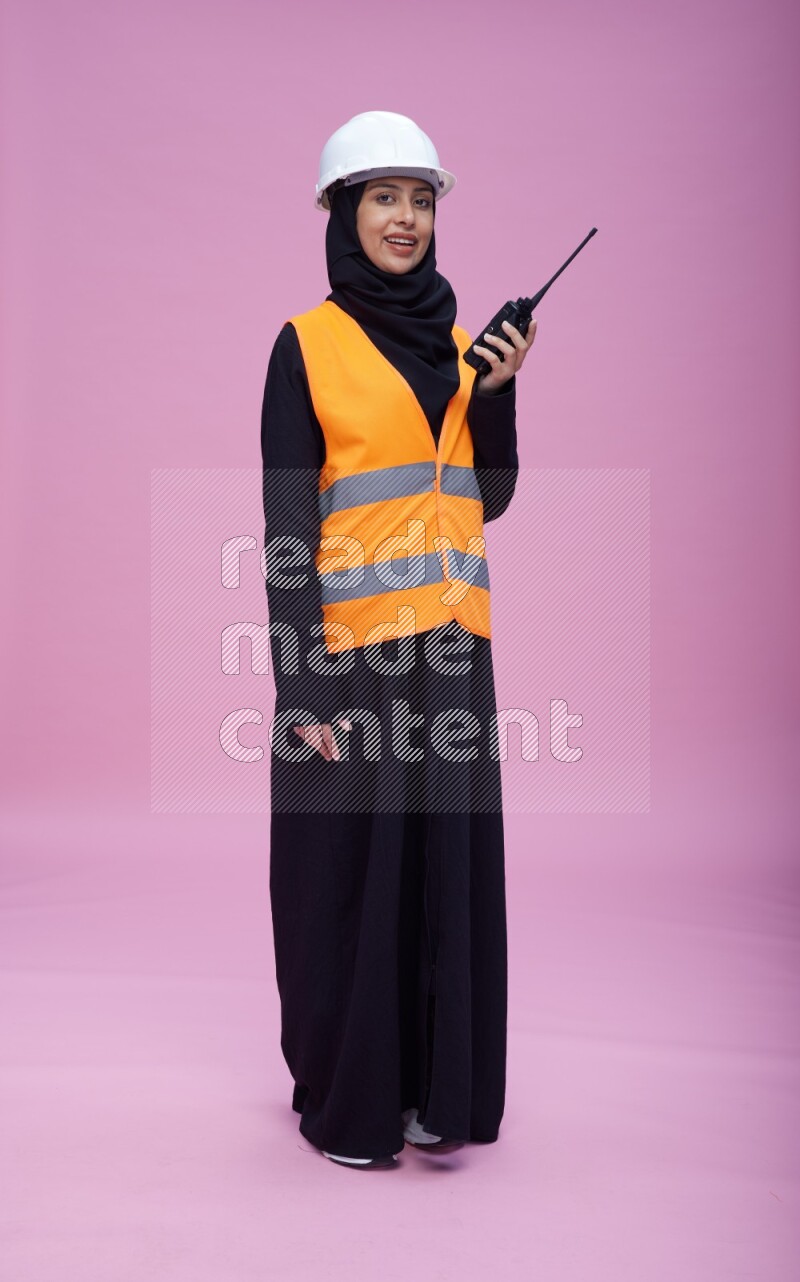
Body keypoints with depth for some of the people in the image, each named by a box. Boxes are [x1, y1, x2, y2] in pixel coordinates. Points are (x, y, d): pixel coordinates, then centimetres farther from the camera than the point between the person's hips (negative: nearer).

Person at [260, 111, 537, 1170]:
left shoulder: (460, 342, 14)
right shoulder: (307, 344, -2)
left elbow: (490, 497, 14)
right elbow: (287, 521, -8)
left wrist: (497, 393, -2)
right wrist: (303, 685, -14)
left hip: (449, 644, 5)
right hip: (352, 645, -5)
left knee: (448, 864, 9)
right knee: (350, 871, 4)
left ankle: (437, 1085, 26)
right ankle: (344, 1097, 22)